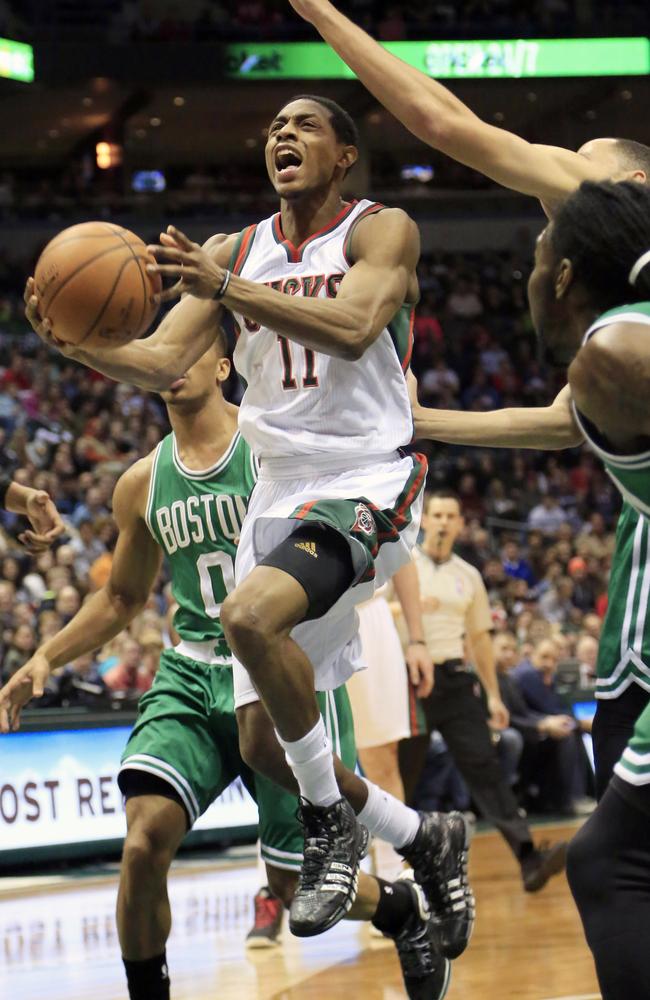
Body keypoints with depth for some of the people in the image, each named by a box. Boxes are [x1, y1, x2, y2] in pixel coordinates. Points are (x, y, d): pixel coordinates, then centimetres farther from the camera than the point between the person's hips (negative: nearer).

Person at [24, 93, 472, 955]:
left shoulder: (381, 232, -5)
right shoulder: (237, 252, 11)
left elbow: (352, 328, -25)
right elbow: (162, 364, 4)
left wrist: (228, 288, -34)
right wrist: (76, 344, -16)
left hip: (367, 486, -7)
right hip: (281, 493, 7)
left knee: (250, 614, -35)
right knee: (263, 747, 3)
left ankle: (332, 820, -15)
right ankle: (423, 837, 25)